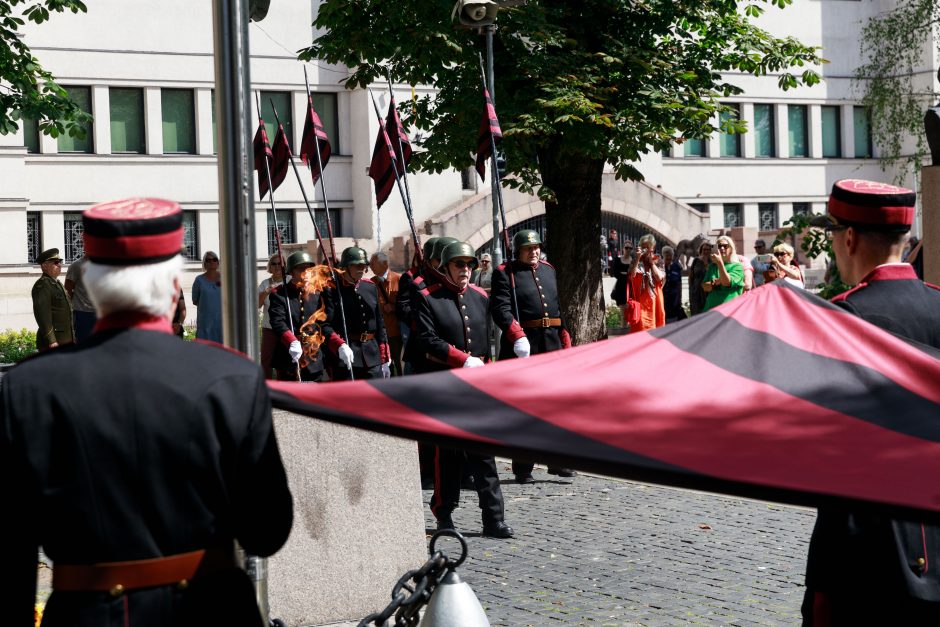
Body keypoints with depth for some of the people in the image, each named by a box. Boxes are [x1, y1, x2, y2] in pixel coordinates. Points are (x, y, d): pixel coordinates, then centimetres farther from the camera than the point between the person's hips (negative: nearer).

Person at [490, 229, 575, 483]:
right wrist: (517, 337, -27)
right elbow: (501, 309, -15)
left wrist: (566, 342, 12)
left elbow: (560, 307, 19)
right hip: (523, 346, -5)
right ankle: (522, 468, 6)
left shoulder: (549, 270, 16)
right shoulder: (505, 273, -2)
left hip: (552, 343, 5)